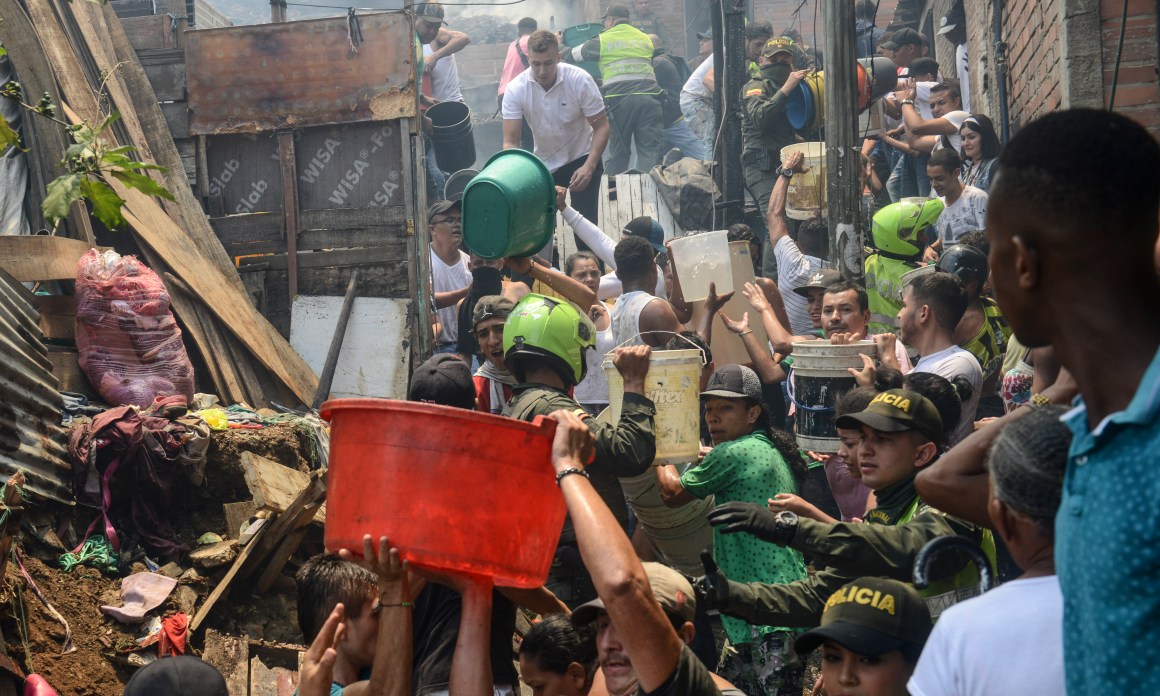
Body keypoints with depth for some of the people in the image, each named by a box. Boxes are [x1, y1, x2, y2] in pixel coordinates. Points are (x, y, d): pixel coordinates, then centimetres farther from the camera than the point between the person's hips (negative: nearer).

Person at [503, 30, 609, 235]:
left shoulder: (580, 80, -23)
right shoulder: (516, 89, -20)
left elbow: (601, 126, -16)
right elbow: (510, 142, -20)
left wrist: (589, 167, -29)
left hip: (582, 159, -2)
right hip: (545, 164, 2)